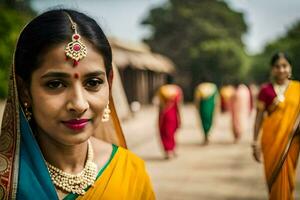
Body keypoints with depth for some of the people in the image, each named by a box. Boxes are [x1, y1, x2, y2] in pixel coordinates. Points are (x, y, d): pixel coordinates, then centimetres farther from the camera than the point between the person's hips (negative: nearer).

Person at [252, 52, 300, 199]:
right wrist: (255, 142, 0)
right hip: (272, 139, -1)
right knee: (275, 176, 0)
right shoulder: (266, 90, 0)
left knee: (287, 176, 5)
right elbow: (259, 117, 2)